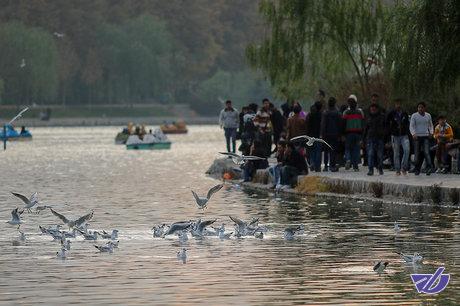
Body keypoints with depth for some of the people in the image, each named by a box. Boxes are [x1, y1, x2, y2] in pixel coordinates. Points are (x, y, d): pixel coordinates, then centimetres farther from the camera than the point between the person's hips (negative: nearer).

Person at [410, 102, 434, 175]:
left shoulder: (428, 116, 12)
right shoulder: (414, 116, 2)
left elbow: (430, 125, 23)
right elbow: (411, 126, -4)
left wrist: (431, 132, 5)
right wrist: (413, 134, -20)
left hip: (426, 137, 1)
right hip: (417, 137, -1)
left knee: (426, 152, -15)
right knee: (418, 154, -1)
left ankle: (429, 168, -25)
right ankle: (417, 170, 9)